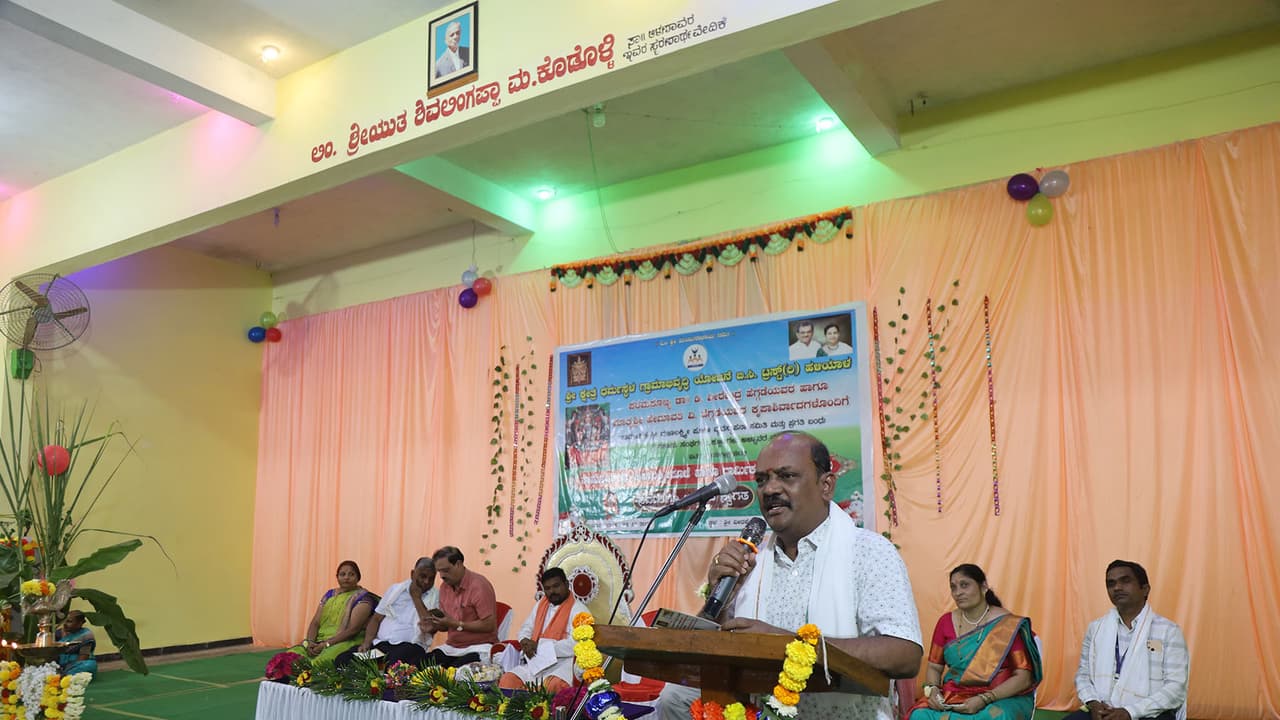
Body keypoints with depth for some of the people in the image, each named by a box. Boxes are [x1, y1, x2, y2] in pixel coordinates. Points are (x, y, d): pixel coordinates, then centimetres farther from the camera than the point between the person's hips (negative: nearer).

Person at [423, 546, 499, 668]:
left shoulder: (479, 585, -13)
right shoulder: (445, 587, 12)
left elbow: (489, 625, -18)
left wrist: (457, 624, -18)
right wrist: (435, 627, -3)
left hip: (478, 647, -7)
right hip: (451, 647, 7)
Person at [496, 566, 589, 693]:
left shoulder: (578, 609, -5)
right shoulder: (541, 604, 19)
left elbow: (575, 644, -17)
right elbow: (525, 629, 26)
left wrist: (539, 646, -16)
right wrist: (525, 642, 0)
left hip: (561, 664, -6)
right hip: (534, 663, 6)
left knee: (553, 686, -36)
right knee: (506, 680, -19)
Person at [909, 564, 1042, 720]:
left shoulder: (1008, 625, -3)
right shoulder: (946, 622, 9)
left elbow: (1024, 677, -6)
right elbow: (934, 667, 15)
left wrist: (984, 699, -17)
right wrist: (932, 689, -8)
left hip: (1002, 698, -3)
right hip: (952, 698, 3)